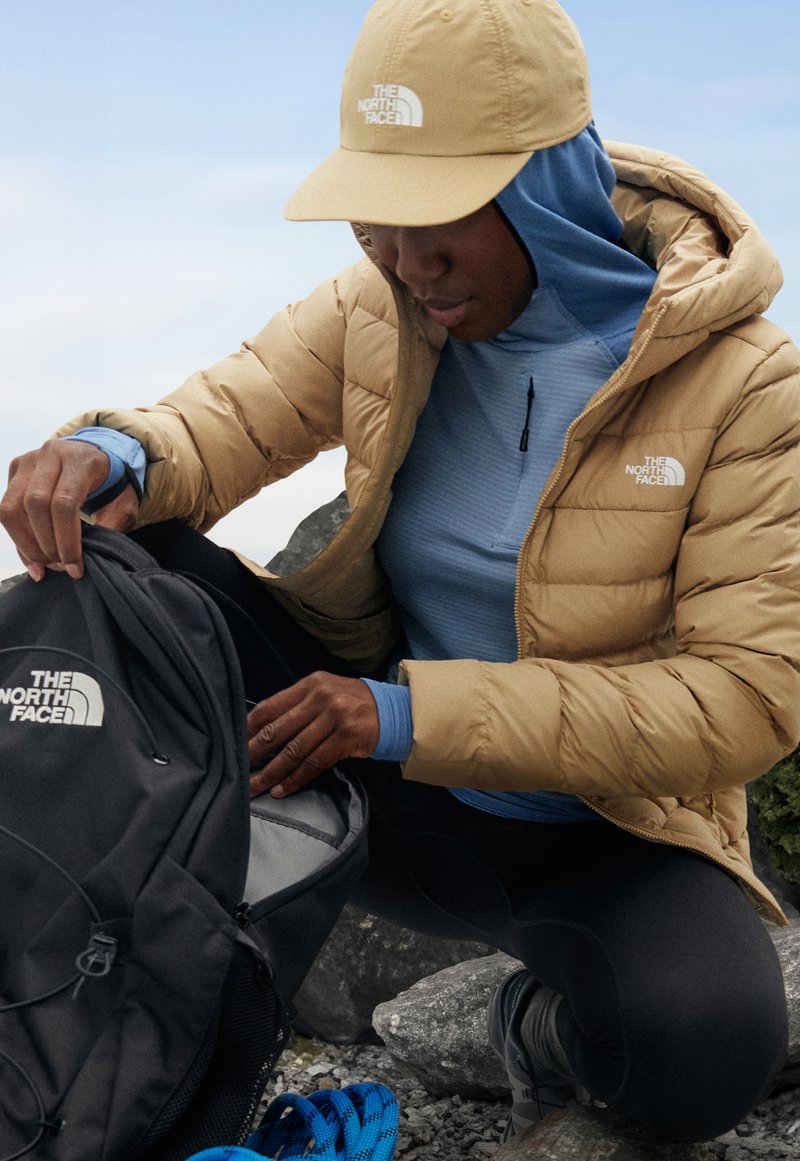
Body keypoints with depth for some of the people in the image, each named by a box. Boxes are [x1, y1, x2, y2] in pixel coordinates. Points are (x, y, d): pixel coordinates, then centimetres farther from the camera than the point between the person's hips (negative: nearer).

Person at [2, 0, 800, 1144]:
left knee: (706, 1047, -36)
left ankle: (547, 1022, 1)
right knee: (131, 549, -16)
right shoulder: (379, 309, -5)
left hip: (608, 831, -2)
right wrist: (111, 455, -32)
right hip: (394, 796, 3)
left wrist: (415, 714, -30)